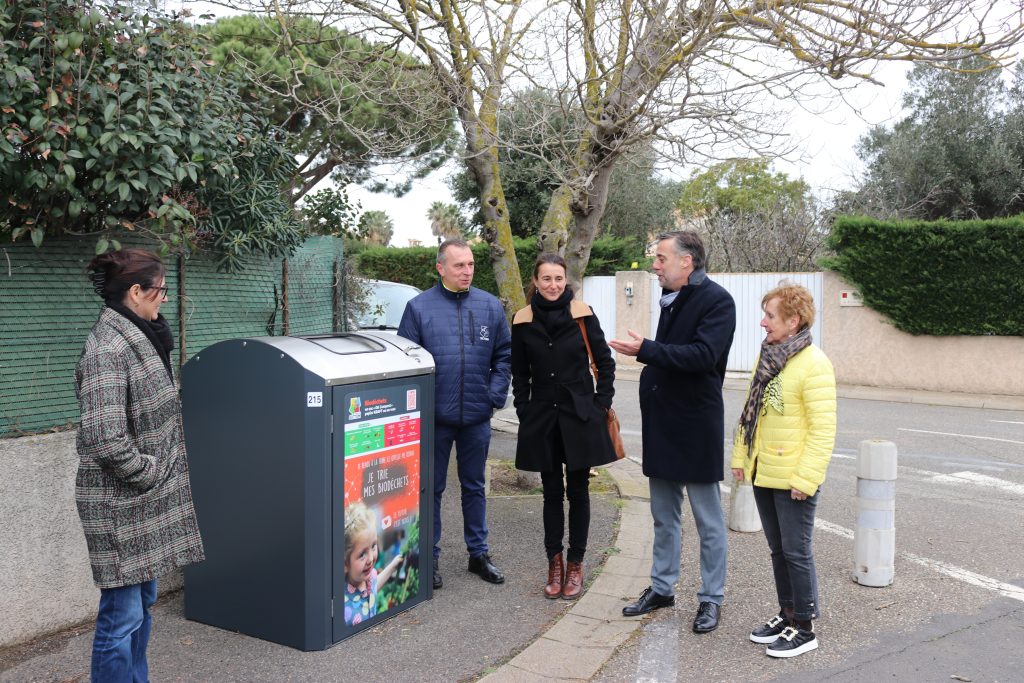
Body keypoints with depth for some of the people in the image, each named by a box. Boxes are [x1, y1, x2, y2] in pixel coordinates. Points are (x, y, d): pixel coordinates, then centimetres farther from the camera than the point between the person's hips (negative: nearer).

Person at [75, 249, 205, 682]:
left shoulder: (140, 337, 9)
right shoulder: (106, 349, -20)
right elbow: (105, 440, -26)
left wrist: (162, 472, 12)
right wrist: (151, 474, -13)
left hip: (147, 500, 9)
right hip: (122, 504, -9)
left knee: (143, 600, 19)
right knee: (122, 616, 1)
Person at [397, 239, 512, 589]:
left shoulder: (491, 306, 2)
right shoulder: (419, 306, -5)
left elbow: (503, 355, 6)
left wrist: (496, 395, -3)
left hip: (477, 416, 2)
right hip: (434, 416, -2)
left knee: (474, 487, 16)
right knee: (431, 489, 10)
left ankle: (479, 553, 29)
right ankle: (429, 556, 23)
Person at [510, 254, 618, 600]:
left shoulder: (581, 313, -5)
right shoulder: (523, 319, 0)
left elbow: (605, 363, 2)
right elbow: (519, 373, 8)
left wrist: (601, 404, -3)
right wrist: (524, 412, 3)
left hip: (580, 415, -1)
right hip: (542, 417, 2)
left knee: (578, 491, 6)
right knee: (552, 492, 9)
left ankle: (575, 565, 17)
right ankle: (554, 563, 19)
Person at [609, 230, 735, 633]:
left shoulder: (716, 301, -13)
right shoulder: (670, 298, 11)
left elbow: (703, 355, -26)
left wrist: (646, 350, -27)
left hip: (696, 426, -8)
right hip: (663, 423, 8)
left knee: (708, 520, 6)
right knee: (663, 516, 17)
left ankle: (711, 598, 19)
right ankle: (662, 588, 30)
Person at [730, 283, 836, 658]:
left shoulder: (814, 364, -16)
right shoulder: (768, 357, 9)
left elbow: (823, 429, -18)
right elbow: (749, 412, 15)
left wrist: (806, 478, -20)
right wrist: (740, 456, 12)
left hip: (794, 479, -8)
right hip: (763, 473, 8)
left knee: (796, 552, 3)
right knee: (778, 549, 17)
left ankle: (804, 629, 17)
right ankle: (787, 614, 31)